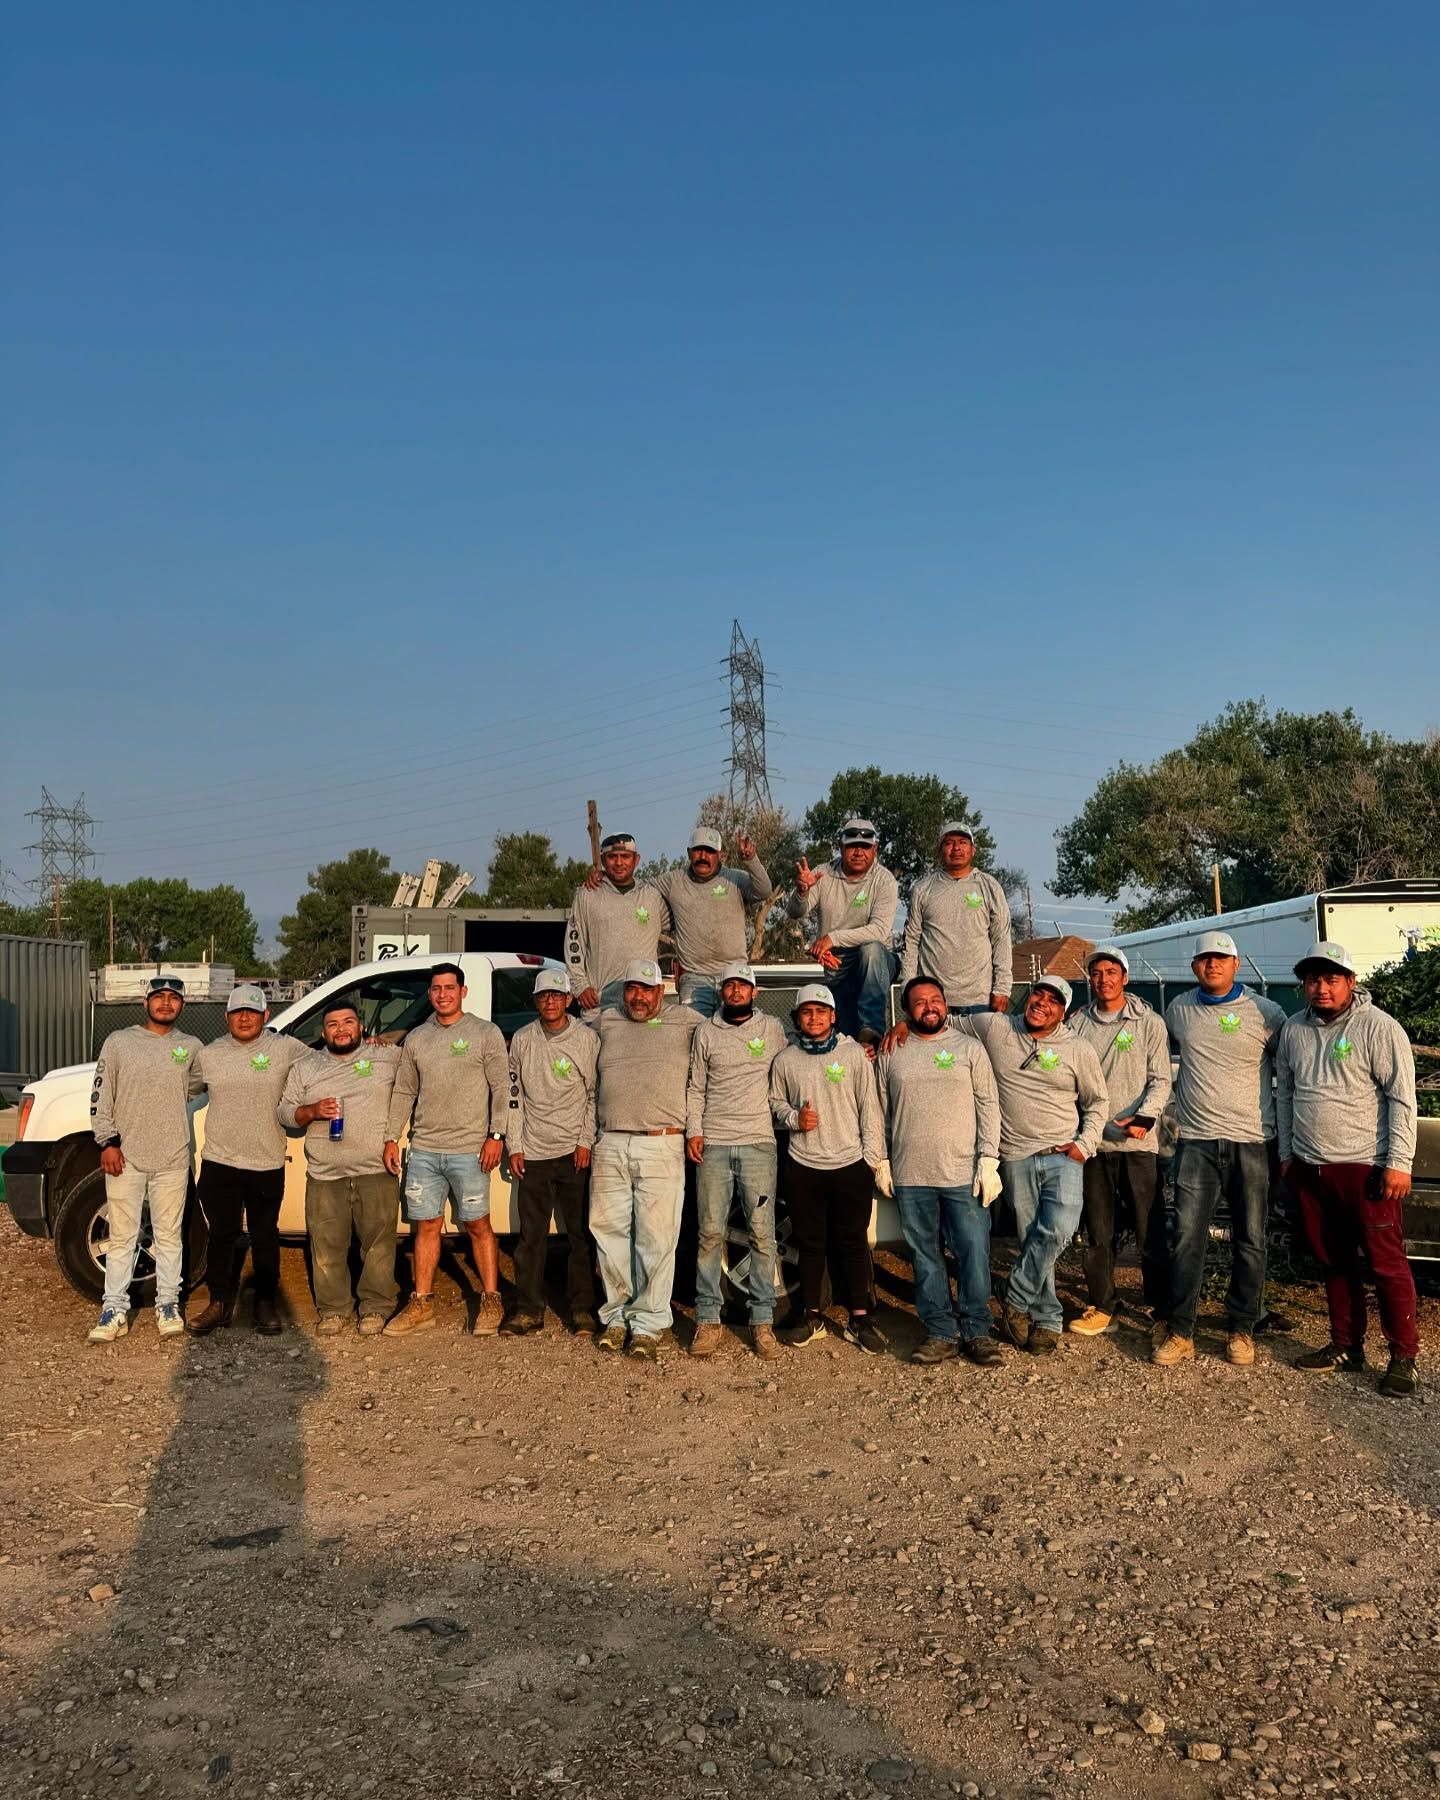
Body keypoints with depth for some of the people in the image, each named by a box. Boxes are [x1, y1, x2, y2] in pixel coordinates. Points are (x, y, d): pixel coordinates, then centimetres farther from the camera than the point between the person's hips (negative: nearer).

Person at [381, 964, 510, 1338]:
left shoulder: (486, 1033, -1)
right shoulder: (416, 1038, 12)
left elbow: (501, 1087, -5)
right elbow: (403, 1092, 16)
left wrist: (495, 1135, -13)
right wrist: (391, 1138, 10)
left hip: (469, 1150, -4)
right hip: (424, 1149, 4)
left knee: (478, 1226, 2)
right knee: (425, 1226, 9)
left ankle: (491, 1301, 12)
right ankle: (422, 1304, 17)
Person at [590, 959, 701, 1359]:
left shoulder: (685, 1022, 7)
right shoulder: (605, 1023, 16)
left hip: (661, 1147, -3)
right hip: (610, 1146, 3)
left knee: (657, 1239, -4)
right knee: (610, 1232, 6)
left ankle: (648, 1324, 3)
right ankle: (616, 1315, 18)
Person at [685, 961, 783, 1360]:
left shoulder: (773, 1029, 10)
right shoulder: (706, 1032, 10)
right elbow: (695, 1087, 11)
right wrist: (693, 1130, 2)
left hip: (758, 1143, 0)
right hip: (713, 1145, 0)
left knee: (762, 1234, -2)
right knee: (710, 1233, 0)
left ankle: (763, 1322, 4)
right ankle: (707, 1319, 6)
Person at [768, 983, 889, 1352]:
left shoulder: (854, 1053, 0)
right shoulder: (785, 1060, 4)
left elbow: (869, 1107, 1)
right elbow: (775, 1102, 14)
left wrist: (872, 1155, -3)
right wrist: (794, 1117, -7)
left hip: (851, 1164, -1)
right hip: (803, 1167, 2)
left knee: (854, 1242, 4)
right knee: (810, 1243, 9)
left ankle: (860, 1319, 13)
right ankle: (811, 1316, 21)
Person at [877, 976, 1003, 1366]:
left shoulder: (969, 1049, 5)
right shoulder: (891, 1054, 8)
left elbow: (988, 1106, 2)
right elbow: (880, 1111, 12)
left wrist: (989, 1161, -5)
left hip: (964, 1174, -1)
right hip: (911, 1176, 2)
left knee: (974, 1253, -2)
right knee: (925, 1257, 6)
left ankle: (976, 1331, 10)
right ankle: (941, 1334, 14)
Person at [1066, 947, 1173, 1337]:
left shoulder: (1149, 1023, 1)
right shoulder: (1077, 1022, 8)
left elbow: (1160, 1079, -2)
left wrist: (1144, 1117, -18)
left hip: (1138, 1143, -3)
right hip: (1093, 1142, 3)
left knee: (1150, 1230, 1)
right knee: (1097, 1232, 9)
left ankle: (1160, 1305, 14)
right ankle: (1102, 1306, 19)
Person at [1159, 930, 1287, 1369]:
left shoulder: (1265, 1012, -1)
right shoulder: (1179, 1009, 7)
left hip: (1252, 1142, -1)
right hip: (1196, 1141, 1)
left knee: (1250, 1242, 7)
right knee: (1186, 1239, -2)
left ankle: (1241, 1330, 19)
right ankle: (1178, 1332, 5)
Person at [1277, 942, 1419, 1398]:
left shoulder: (1378, 1028, -9)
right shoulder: (1293, 1030, 9)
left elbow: (1402, 1098, -11)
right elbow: (1284, 1093, 17)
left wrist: (1398, 1163, -15)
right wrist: (1286, 1153, 15)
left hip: (1366, 1167, -6)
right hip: (1310, 1168, 6)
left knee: (1386, 1264, -1)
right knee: (1334, 1262, 14)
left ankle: (1403, 1357, 9)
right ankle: (1347, 1345, 25)